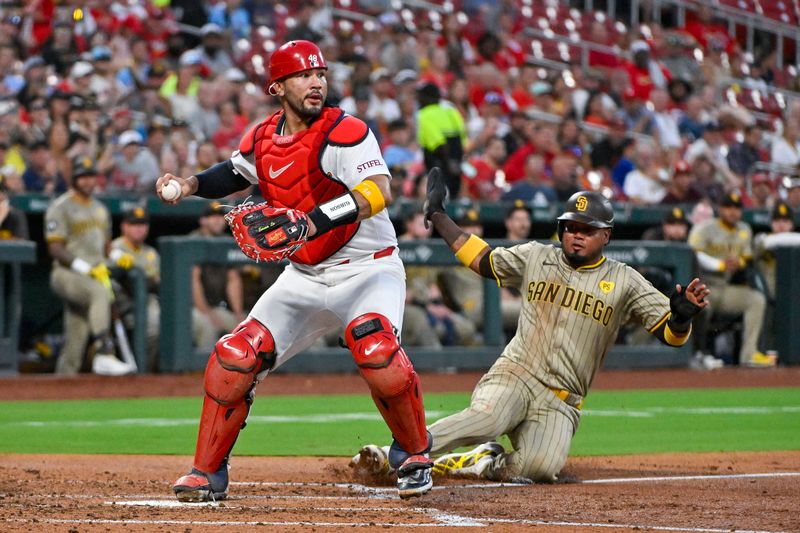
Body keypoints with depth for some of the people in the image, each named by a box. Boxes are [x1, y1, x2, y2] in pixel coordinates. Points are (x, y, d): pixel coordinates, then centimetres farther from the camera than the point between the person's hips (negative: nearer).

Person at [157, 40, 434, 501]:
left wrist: (312, 222, -45)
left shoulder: (344, 132, -18)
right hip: (305, 277, 6)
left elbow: (377, 193, -35)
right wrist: (192, 184, 6)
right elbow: (237, 173, 25)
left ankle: (415, 455, -8)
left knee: (375, 348, -32)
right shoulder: (263, 139, 1)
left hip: (367, 269, -6)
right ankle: (208, 474, 10)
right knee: (235, 359, -5)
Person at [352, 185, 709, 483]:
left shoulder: (624, 282, 6)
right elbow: (480, 259, 25)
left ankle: (486, 463, -4)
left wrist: (682, 316, -21)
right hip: (513, 375, 0)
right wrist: (437, 215, 24)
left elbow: (670, 334, 3)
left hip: (561, 401, 0)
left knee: (542, 468, -30)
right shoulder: (534, 258, 12)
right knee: (486, 419, -37)